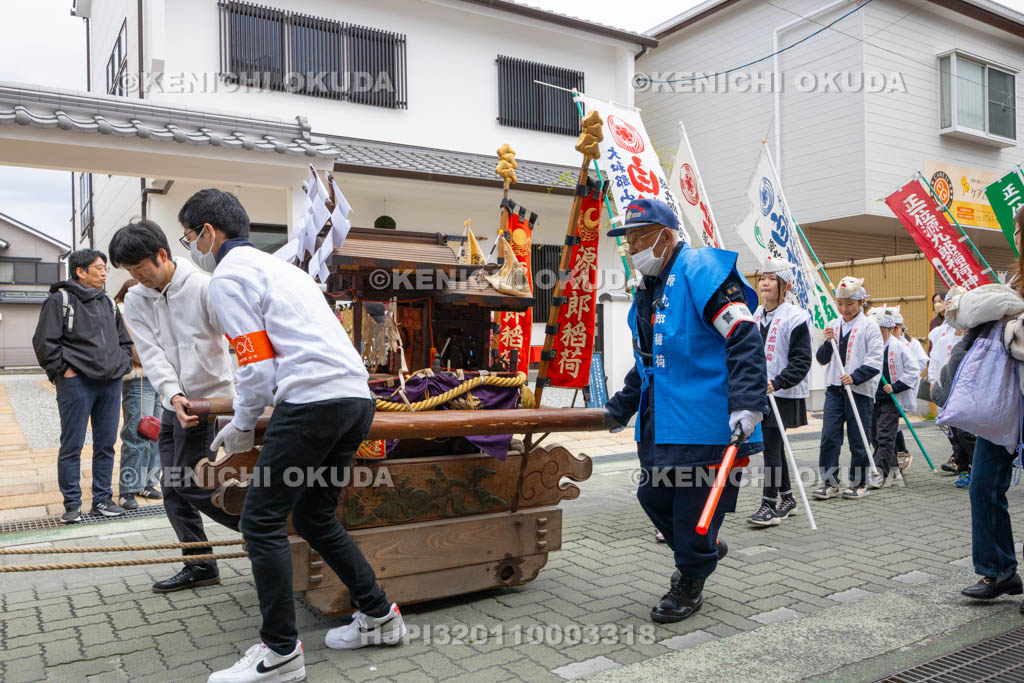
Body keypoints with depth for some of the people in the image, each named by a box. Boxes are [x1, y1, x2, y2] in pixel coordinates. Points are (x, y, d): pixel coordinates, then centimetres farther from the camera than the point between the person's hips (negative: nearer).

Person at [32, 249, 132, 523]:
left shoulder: (108, 302, 17)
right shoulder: (60, 300, -2)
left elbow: (124, 340, 25)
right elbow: (44, 341, -7)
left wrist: (122, 366, 13)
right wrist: (63, 370, -10)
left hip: (111, 384, 6)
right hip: (77, 384, -6)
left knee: (106, 445, 9)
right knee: (72, 446, 0)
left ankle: (102, 499, 19)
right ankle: (72, 504, 10)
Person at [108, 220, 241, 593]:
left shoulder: (203, 288, -13)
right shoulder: (135, 300, 5)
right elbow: (152, 354, -4)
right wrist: (173, 395, -20)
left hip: (208, 397, -7)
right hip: (174, 403, 7)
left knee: (191, 483, -9)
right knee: (173, 488, 9)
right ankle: (200, 565, 21)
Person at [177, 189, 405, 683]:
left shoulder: (228, 277, 0)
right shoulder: (279, 266, 28)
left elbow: (258, 367, -8)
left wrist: (242, 425, 9)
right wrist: (247, 418, 34)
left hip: (312, 402, -9)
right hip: (358, 397, 9)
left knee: (261, 521, 0)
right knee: (313, 516, 19)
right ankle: (379, 617, 24)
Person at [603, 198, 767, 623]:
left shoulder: (700, 270, -11)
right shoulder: (647, 292, 17)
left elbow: (744, 338, -20)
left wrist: (747, 405, -29)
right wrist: (619, 409, 29)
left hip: (705, 424, -9)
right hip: (660, 426, 9)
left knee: (694, 505, 1)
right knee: (654, 497, 14)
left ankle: (690, 586, 23)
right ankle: (702, 553, 40)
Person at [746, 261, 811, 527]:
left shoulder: (795, 317, -10)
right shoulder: (757, 316, 12)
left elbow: (801, 361, -14)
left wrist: (777, 382, -24)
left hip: (782, 395, -7)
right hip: (759, 393, 7)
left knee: (770, 446, -9)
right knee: (773, 446, 14)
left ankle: (770, 505, -4)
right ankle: (787, 498, 27)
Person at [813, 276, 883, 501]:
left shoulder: (869, 327, -3)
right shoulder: (834, 326, 12)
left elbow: (875, 362, -9)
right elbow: (821, 359, 13)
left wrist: (855, 377, -22)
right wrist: (828, 343, -5)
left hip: (860, 391, -4)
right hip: (834, 389, 4)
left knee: (858, 439, 4)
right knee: (829, 436, -1)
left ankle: (859, 483, 18)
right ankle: (829, 482, 7)